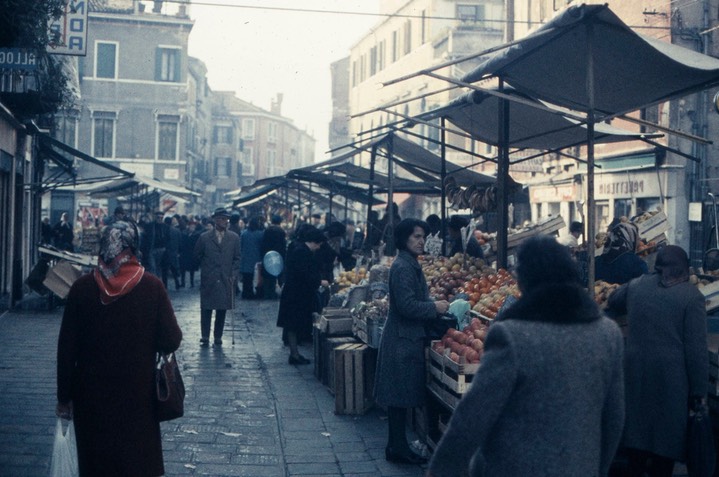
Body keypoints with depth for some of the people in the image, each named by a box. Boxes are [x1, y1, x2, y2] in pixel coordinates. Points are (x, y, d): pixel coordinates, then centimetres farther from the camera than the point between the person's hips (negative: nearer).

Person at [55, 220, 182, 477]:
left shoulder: (82, 287, -7)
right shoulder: (152, 286, -11)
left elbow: (66, 349, -4)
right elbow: (171, 341, -13)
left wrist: (64, 397, 5)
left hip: (91, 396, 1)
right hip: (137, 397, -1)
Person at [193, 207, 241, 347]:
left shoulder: (234, 238, 5)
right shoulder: (204, 237, 1)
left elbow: (237, 258, 7)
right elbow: (197, 256, 10)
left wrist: (233, 274, -2)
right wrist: (205, 269, 8)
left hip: (226, 280, 1)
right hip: (208, 280, -1)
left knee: (222, 310, 4)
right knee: (206, 309, 2)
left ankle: (218, 337, 14)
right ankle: (205, 337, 10)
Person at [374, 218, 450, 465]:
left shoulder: (411, 265, 15)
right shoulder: (402, 267, -17)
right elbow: (407, 306, -23)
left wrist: (435, 308, 8)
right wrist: (435, 307, -13)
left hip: (408, 337, 10)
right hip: (402, 340, -10)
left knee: (401, 396, 14)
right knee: (400, 396, -3)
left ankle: (397, 446, 21)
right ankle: (397, 448, 5)